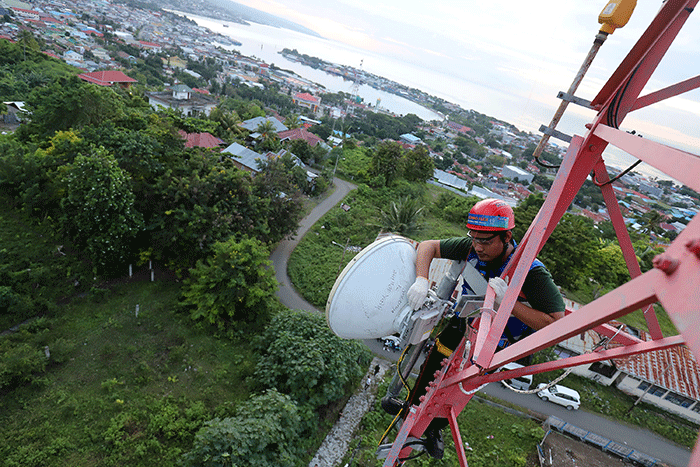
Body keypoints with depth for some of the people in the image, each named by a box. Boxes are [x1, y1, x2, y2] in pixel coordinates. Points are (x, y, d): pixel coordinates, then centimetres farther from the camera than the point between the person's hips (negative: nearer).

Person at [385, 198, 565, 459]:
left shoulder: (531, 272, -32)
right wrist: (421, 280, -34)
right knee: (432, 366, 16)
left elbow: (556, 323, -34)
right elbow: (428, 246, -16)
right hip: (463, 325, 3)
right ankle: (412, 406, 48)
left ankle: (435, 427, 43)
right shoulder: (472, 248, -23)